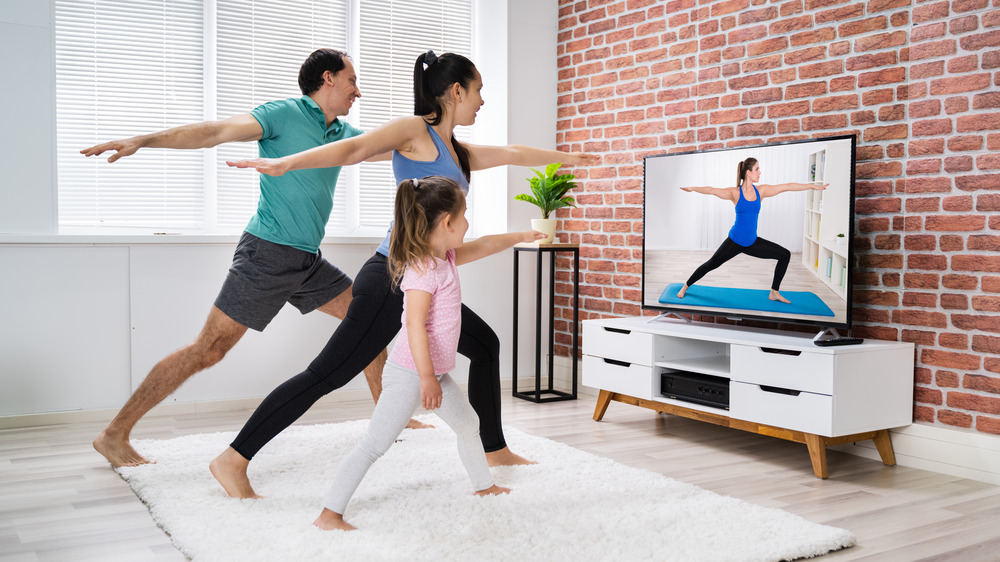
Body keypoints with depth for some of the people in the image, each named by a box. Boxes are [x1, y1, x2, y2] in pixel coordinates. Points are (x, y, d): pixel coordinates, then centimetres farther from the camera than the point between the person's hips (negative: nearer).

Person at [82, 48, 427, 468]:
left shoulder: (343, 135, 15)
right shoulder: (284, 114, -7)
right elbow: (216, 132, -16)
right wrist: (142, 140, -26)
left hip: (307, 261, 8)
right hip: (268, 251, -8)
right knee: (209, 349, -9)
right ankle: (115, 434, 0)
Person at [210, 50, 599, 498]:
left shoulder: (457, 153, 21)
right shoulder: (416, 130, -4)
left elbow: (515, 154, 34)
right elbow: (353, 149, -16)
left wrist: (567, 157, 45)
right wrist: (285, 163, -28)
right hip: (392, 279, -10)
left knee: (485, 345, 20)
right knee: (327, 374, -10)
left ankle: (494, 449, 32)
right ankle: (233, 459, -3)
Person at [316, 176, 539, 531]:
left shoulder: (446, 258, 8)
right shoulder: (422, 269, -21)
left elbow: (483, 247, 27)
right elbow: (415, 324, -28)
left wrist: (520, 237, 38)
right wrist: (427, 378, -32)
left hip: (435, 372, 10)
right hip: (409, 373, -10)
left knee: (467, 424, 23)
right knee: (376, 443, -10)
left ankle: (484, 485, 44)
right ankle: (329, 513, -5)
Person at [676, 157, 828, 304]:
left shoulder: (761, 190, 0)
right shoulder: (735, 193, -9)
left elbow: (787, 186, 3)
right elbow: (712, 190, -15)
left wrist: (813, 186, 7)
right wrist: (693, 189, -26)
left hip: (752, 242, 5)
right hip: (734, 241, -5)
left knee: (785, 255, 1)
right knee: (711, 264, -5)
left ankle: (774, 293, 11)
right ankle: (685, 287, 15)